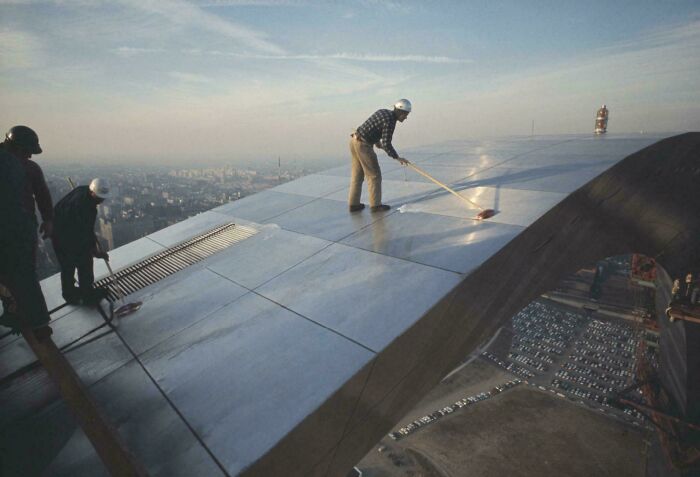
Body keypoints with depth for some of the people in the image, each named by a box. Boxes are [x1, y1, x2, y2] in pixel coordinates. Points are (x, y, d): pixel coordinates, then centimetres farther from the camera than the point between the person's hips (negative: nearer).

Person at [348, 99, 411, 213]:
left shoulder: (383, 112, 13)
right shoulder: (390, 121, -15)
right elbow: (386, 144, -20)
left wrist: (376, 141, 27)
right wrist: (397, 158, -12)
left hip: (354, 140, 9)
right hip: (363, 145, -9)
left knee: (357, 174, 13)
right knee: (374, 175, 1)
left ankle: (354, 204, 18)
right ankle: (375, 205, 9)